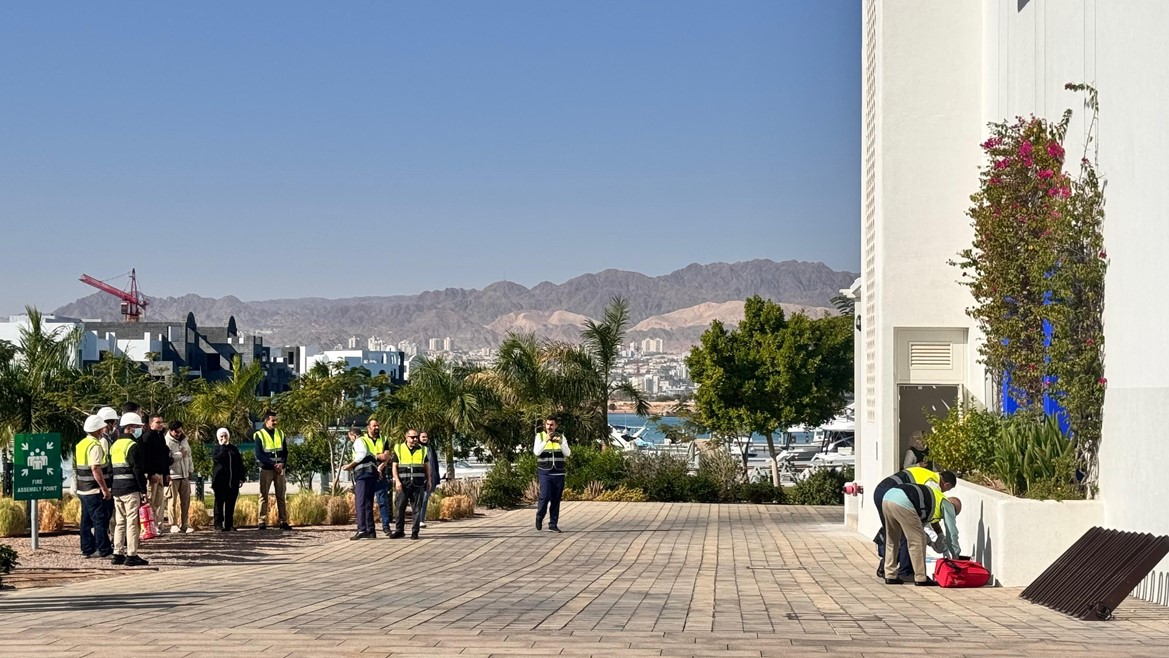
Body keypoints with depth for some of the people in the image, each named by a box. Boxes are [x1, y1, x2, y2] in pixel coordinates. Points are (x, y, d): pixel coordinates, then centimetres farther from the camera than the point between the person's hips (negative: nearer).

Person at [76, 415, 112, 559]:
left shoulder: (80, 444, 14)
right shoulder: (95, 446, -16)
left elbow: (76, 467, 20)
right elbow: (96, 469, -23)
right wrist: (105, 489, -20)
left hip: (82, 490, 9)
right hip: (94, 491, -9)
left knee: (87, 521, 12)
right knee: (100, 520, -5)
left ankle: (88, 549, 17)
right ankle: (104, 550, -3)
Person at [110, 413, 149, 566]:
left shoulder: (114, 445, 15)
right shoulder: (133, 446, -12)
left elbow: (110, 469, 19)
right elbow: (138, 470, -16)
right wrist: (143, 491, -13)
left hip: (116, 489, 9)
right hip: (131, 489, -9)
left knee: (120, 522, 13)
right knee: (133, 522, -6)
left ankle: (118, 554, 14)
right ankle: (131, 555, -7)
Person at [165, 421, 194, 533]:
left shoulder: (184, 439, 14)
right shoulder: (167, 441, -9)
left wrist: (191, 469, 18)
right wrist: (180, 455, -13)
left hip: (184, 475, 7)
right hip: (173, 475, -7)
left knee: (186, 500, 7)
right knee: (173, 500, -2)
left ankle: (184, 524, 13)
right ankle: (174, 525, 3)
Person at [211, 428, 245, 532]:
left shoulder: (234, 449, 15)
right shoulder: (216, 448, 4)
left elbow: (240, 464, 15)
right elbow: (218, 458, -17)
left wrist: (241, 478, 8)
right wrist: (223, 447, -12)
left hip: (233, 481, 4)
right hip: (220, 480, -4)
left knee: (231, 503, 5)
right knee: (219, 502, -1)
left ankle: (229, 524, 9)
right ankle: (219, 524, 0)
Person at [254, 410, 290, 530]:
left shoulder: (280, 434, 11)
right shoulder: (259, 435, -2)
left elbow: (285, 452, 11)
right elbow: (259, 454, -9)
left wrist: (282, 463, -9)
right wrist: (273, 465, -16)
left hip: (280, 469, 4)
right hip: (266, 469, -4)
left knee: (281, 496, 3)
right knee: (264, 495, -3)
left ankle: (283, 521, 4)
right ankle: (262, 521, -2)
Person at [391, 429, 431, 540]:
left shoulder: (422, 449, 10)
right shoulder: (399, 449, 4)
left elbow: (427, 466, 16)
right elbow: (394, 466, 2)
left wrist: (428, 480, 10)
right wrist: (397, 481, -8)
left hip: (418, 483, 1)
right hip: (403, 483, -1)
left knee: (417, 508, 0)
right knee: (400, 507, 1)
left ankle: (415, 532, 5)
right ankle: (399, 531, 10)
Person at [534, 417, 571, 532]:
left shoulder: (561, 437, 8)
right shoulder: (540, 436, 2)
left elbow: (568, 453, -2)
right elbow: (536, 452, -12)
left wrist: (560, 442, -17)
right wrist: (546, 440, -22)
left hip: (559, 473, 3)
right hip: (545, 473, -3)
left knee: (556, 500, 3)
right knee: (545, 496, -14)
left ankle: (553, 525, 10)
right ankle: (539, 516, 13)